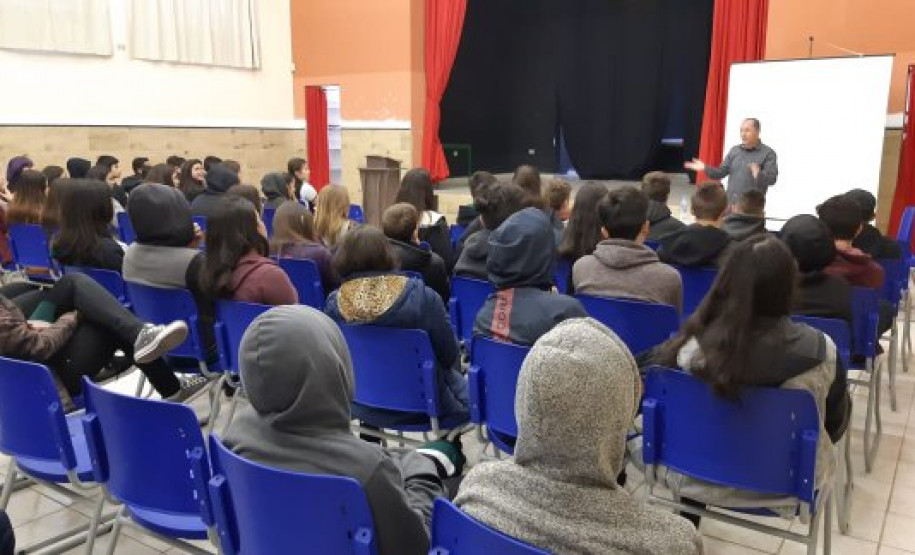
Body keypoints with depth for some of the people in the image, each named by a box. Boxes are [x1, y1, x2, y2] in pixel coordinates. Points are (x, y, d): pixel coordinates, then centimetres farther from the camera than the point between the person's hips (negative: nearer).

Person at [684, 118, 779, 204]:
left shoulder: (768, 153, -3)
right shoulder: (734, 150, 13)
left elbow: (772, 179, -13)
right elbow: (721, 172, 13)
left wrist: (759, 175, -34)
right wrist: (705, 168, -4)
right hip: (730, 204, 5)